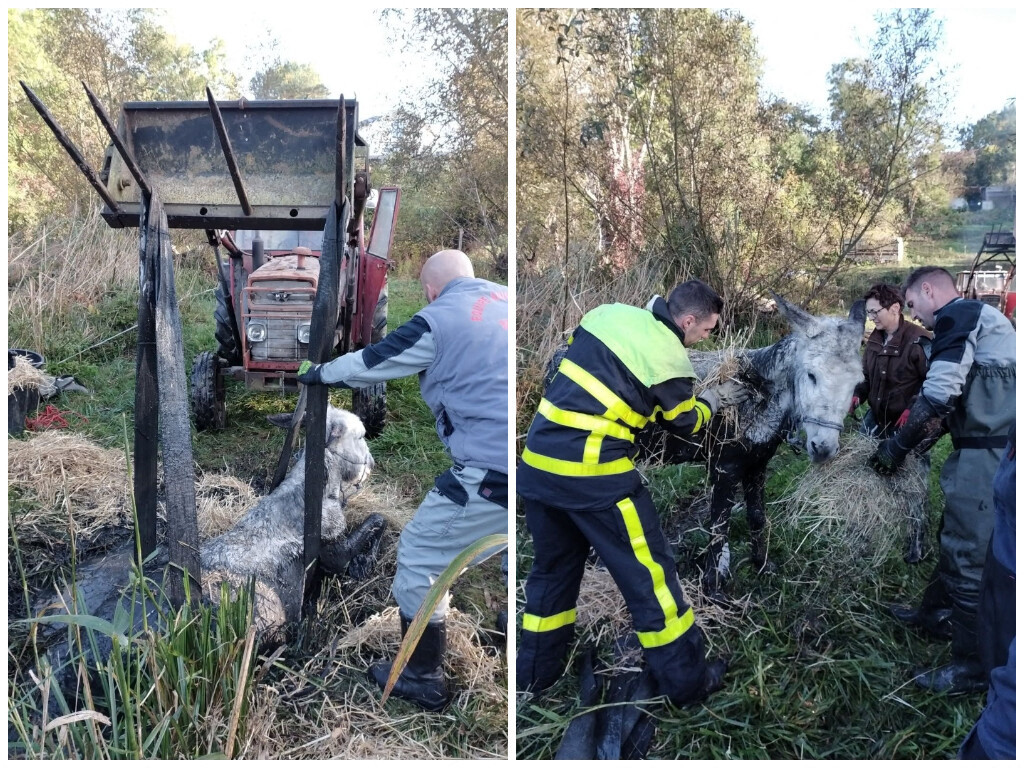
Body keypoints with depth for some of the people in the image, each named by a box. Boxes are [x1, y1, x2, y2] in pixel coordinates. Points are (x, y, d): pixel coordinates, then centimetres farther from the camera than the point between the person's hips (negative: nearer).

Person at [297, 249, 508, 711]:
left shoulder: (440, 319, -4)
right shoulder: (501, 300, 13)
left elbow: (372, 363, 9)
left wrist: (317, 373, 26)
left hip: (492, 469, -7)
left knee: (420, 552, 10)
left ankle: (423, 679, 21)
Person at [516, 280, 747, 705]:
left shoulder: (609, 312, 10)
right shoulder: (669, 358, -7)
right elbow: (685, 422, 9)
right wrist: (714, 398, 28)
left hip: (538, 462, 7)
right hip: (595, 474, -7)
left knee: (553, 568, 22)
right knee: (648, 573, 8)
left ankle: (535, 670, 33)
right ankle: (686, 679, 21)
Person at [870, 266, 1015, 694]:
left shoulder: (958, 316, -10)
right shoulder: (977, 320, 21)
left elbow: (938, 395, -20)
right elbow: (952, 403, 19)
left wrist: (899, 445, -7)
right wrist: (910, 447, 14)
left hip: (986, 457, -10)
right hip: (986, 449, 10)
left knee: (969, 555, -2)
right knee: (957, 536, 22)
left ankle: (973, 668, 9)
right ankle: (933, 613, 40)